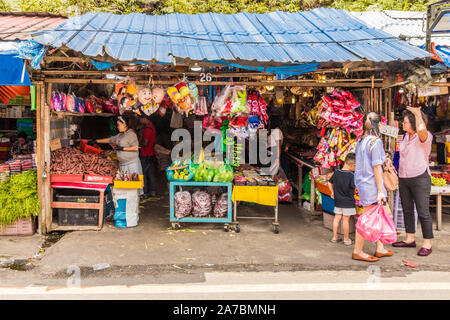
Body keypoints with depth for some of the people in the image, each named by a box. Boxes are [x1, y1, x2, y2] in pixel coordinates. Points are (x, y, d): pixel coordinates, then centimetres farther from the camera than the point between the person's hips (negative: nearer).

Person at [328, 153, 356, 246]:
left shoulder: (336, 172, 2)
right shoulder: (351, 175, -17)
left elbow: (330, 183, 11)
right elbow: (354, 186, -18)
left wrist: (333, 192, 22)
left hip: (337, 200, 5)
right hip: (348, 201, -5)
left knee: (337, 218, 11)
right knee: (346, 219, 3)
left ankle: (334, 237, 18)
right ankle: (346, 239, 13)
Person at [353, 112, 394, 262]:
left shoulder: (360, 141, 10)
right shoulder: (376, 142, -15)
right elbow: (376, 168, -16)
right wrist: (380, 191, -13)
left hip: (362, 182, 9)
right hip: (371, 184, -9)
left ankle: (380, 248, 23)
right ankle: (357, 252, 11)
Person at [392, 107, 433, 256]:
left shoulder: (424, 137, -12)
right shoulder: (406, 137, 11)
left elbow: (421, 129, -37)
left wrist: (418, 113, -23)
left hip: (420, 178, -8)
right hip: (403, 178, 8)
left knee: (423, 212, -3)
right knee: (407, 210, 14)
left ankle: (427, 244, 7)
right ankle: (410, 239, 26)